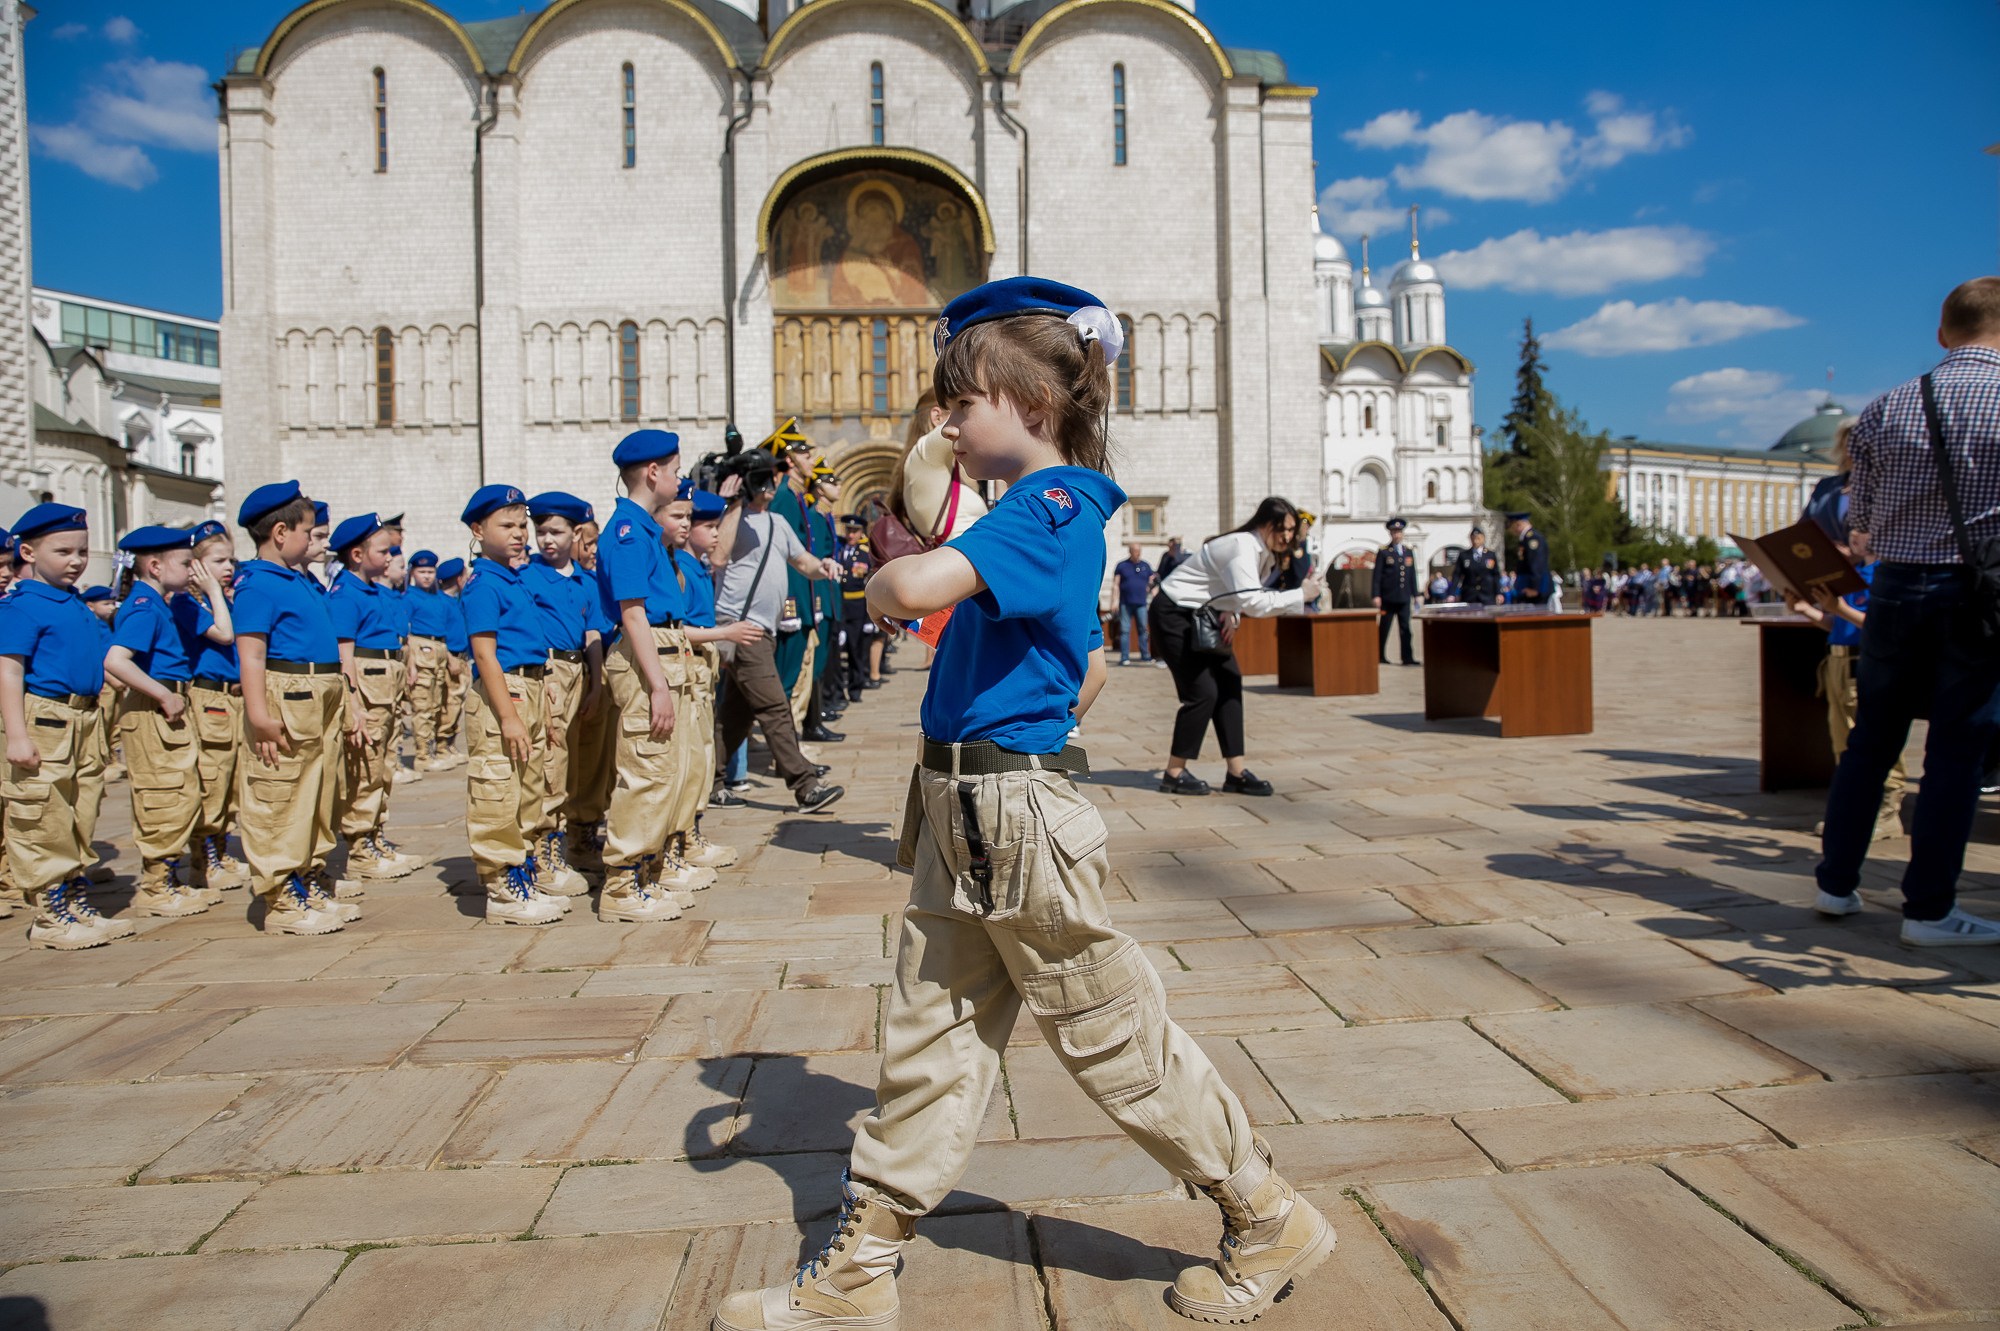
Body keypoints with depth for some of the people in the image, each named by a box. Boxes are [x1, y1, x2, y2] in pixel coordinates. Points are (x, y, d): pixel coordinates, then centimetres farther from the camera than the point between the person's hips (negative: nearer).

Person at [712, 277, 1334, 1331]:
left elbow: (914, 587, -34)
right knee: (928, 1040, 14)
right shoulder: (1055, 512, 14)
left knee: (1112, 1038, 6)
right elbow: (1089, 675, 24)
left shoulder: (1047, 507, -17)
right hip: (964, 813, 10)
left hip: (1012, 818, -10)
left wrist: (889, 582, -12)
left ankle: (1270, 1224, 27)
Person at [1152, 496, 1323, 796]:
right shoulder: (1241, 547, -26)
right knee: (1203, 692, -12)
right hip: (1174, 614, -10)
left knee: (1230, 684, 2)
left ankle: (1236, 773, 6)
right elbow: (1253, 602, -36)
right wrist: (1301, 595, -31)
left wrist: (1231, 612, -8)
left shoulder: (1266, 553, 5)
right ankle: (1174, 774, 1)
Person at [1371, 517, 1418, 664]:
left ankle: (1407, 658, 1)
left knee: (1405, 628, 1)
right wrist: (1376, 595, -8)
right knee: (1384, 628, 3)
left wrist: (1415, 594, 13)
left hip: (1404, 597, 3)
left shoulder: (1409, 552, 14)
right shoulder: (1383, 552, 1)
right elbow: (1377, 575, -2)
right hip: (1388, 597, -3)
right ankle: (1380, 656, 14)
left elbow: (1412, 574, 16)